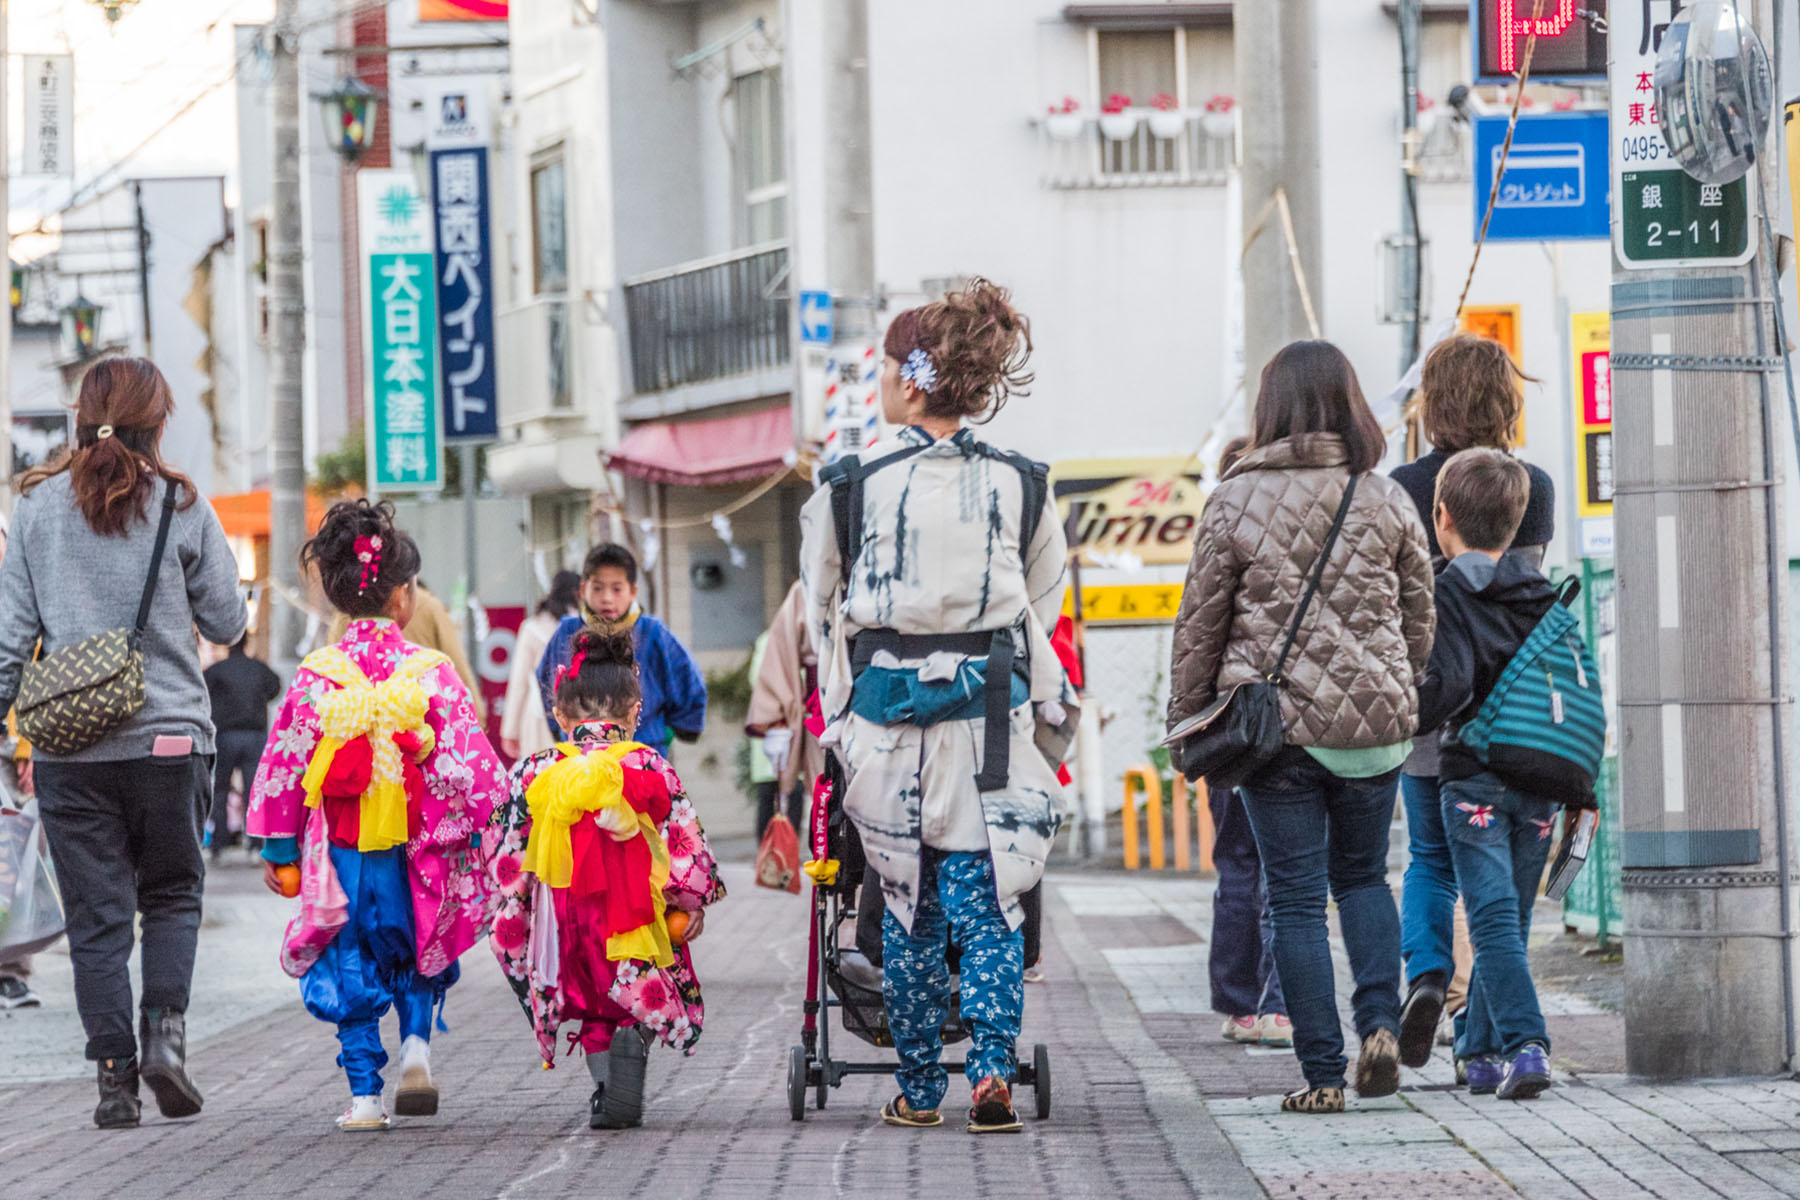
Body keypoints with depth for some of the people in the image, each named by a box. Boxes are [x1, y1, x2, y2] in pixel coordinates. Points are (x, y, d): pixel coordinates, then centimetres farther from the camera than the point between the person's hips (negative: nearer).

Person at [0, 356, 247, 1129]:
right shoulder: (181, 506, -2)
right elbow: (226, 623, 5)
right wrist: (217, 558, 20)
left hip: (69, 746, 1)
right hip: (169, 737, -1)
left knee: (96, 916, 6)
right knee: (173, 894, 14)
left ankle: (114, 1074, 2)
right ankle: (164, 1029, -6)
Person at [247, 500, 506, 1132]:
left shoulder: (315, 678, -4)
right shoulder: (433, 674, -7)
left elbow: (283, 765, 0)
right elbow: (472, 766, -7)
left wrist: (278, 848, 9)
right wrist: (489, 828, 6)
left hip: (341, 853, 0)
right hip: (416, 848, 0)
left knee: (351, 969, 9)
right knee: (420, 953, 21)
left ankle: (365, 1093, 5)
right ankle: (416, 1041, -2)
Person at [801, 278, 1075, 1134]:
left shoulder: (851, 490, -4)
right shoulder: (1021, 488, 2)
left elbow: (825, 611, 6)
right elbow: (1042, 612, 11)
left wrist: (838, 711, 17)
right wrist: (1052, 703, 24)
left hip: (886, 717, -1)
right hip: (991, 715, 1)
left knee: (908, 909, 10)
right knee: (987, 902, 4)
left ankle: (918, 1090, 14)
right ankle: (992, 1070, -12)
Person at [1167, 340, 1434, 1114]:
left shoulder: (1236, 501, -5)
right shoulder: (1386, 500, 1)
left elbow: (1199, 622, 0)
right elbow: (1420, 615, 10)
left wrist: (1188, 719, 11)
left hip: (1274, 725, -2)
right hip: (1374, 723, 2)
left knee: (1297, 898, 3)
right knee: (1362, 876, 20)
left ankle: (1323, 1074, 1)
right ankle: (1380, 1022, -1)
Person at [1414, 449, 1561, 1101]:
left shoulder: (1449, 594, -8)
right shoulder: (1543, 595, 10)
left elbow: (1447, 685, -20)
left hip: (1475, 780, -5)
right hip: (1541, 780, 5)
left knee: (1494, 921, -8)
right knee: (1509, 919, 13)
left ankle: (1526, 1046, -22)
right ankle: (1482, 1052, 21)